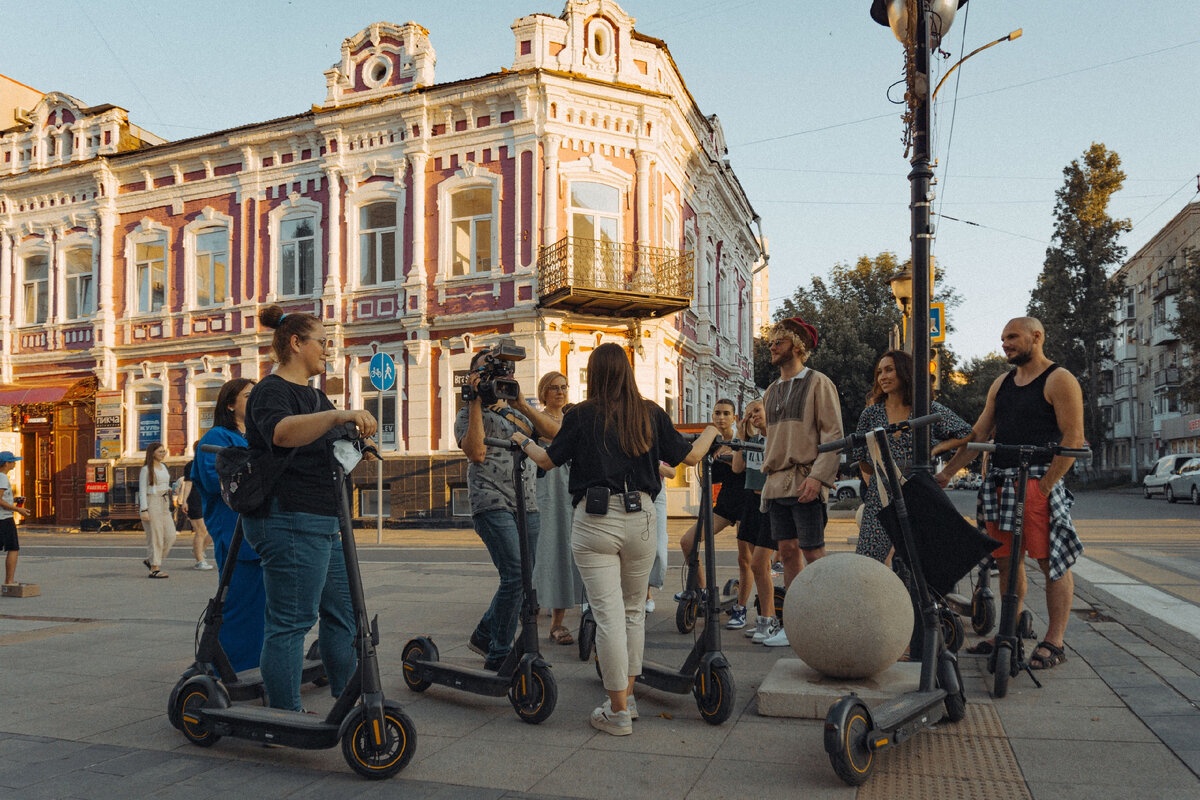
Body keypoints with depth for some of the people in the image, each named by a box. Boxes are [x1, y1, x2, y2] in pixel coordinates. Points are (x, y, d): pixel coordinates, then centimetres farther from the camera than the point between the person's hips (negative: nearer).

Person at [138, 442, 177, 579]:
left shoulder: (163, 467, 16)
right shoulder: (146, 469, -6)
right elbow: (142, 491, -10)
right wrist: (144, 510, -17)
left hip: (164, 505, 7)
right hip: (151, 504, -7)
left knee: (170, 535, 1)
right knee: (155, 537, -6)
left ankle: (150, 560, 17)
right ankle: (154, 569, 0)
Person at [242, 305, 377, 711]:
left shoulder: (315, 396, 20)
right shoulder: (270, 390, -10)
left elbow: (332, 452, 34)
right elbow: (282, 432, -34)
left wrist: (356, 430, 17)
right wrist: (337, 416, -47)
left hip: (324, 525, 10)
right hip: (289, 522, -10)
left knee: (342, 613, 15)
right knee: (290, 622, -5)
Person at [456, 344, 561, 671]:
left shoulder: (520, 409, 19)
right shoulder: (469, 414, 4)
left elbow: (554, 432, 3)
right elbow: (477, 453, -15)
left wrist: (521, 404, -8)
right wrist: (475, 402, -11)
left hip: (528, 505, 6)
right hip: (493, 504, -6)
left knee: (523, 576, 10)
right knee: (515, 575, -16)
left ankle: (484, 635, 29)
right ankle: (499, 655, -3)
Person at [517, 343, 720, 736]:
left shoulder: (582, 415, -1)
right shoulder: (650, 414, 5)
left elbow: (548, 460, 7)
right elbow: (689, 456, 11)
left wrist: (523, 441, 27)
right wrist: (710, 432, 31)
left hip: (594, 521, -3)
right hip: (640, 517, 3)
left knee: (608, 615, 1)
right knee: (634, 610, 18)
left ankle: (618, 712, 8)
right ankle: (627, 697, 28)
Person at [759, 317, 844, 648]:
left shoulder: (818, 383, -2)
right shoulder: (771, 391, 19)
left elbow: (834, 435, -8)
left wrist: (817, 476, -19)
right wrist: (768, 478, 16)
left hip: (805, 482, -7)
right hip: (777, 483, 7)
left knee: (813, 553, -5)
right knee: (787, 551, 8)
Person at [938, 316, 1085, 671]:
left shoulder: (1060, 380, -3)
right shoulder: (1002, 383, 18)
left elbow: (1073, 439, -9)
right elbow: (979, 433, 17)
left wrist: (1045, 485, -15)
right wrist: (946, 473, 10)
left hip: (1039, 482, -7)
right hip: (1000, 483, 7)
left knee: (1051, 561, -3)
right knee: (1006, 560, 10)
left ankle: (1054, 642, 4)